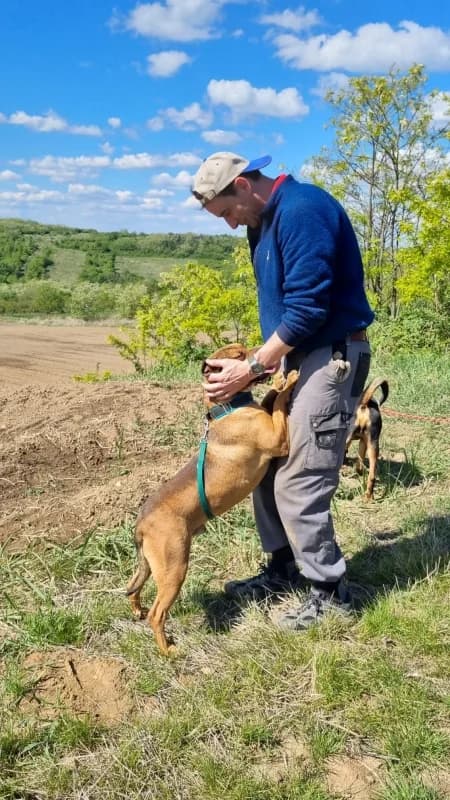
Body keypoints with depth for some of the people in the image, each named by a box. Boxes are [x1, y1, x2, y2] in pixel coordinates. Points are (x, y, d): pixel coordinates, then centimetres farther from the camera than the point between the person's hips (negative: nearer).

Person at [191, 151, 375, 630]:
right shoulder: (267, 219, 13)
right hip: (298, 357, 10)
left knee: (298, 482, -7)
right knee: (269, 467, 13)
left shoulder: (302, 211, -19)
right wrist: (260, 363, 7)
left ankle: (330, 592, 11)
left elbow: (308, 309, -24)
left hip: (332, 357, -10)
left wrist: (251, 369, -17)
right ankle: (283, 570, 28)